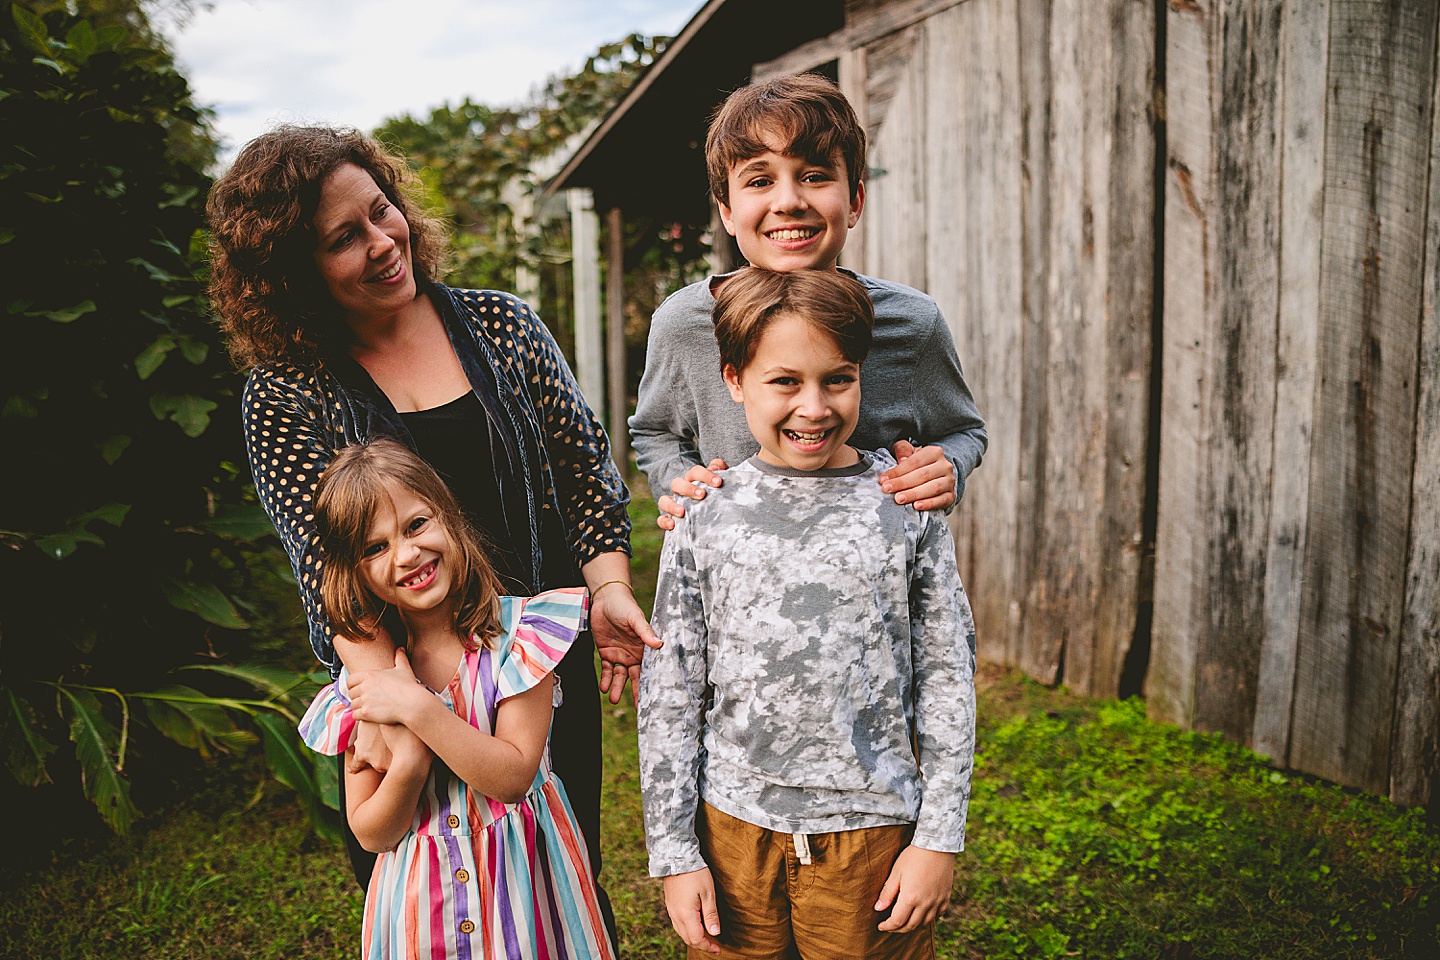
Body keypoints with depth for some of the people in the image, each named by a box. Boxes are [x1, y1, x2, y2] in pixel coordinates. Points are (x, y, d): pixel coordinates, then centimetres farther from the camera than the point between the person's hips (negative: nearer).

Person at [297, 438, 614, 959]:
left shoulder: (516, 631, -13)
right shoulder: (364, 668, -5)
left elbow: (515, 776, -18)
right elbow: (372, 835, -4)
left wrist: (418, 708, -25)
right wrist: (408, 763, -23)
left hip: (525, 886, -2)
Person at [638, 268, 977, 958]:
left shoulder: (906, 506, -4)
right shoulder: (705, 514, -4)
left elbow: (947, 675, -1)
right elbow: (669, 693, 0)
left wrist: (940, 837, -2)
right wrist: (674, 852, 0)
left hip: (874, 831, 0)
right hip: (734, 829, 1)